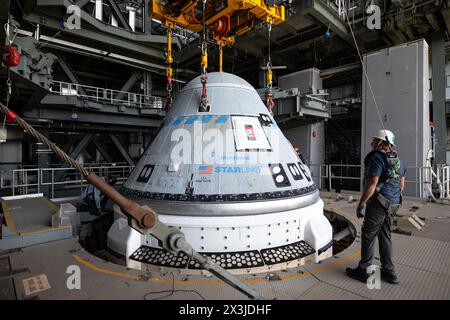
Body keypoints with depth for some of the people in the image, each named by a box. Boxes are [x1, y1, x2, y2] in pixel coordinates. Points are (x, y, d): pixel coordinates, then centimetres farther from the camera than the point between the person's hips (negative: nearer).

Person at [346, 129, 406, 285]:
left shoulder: (377, 158, -16)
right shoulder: (397, 160, 14)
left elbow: (372, 183, -23)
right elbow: (402, 184, 20)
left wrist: (362, 203, -19)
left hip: (378, 203, -9)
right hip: (393, 204, 9)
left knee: (368, 236, 2)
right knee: (385, 236, 17)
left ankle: (364, 271, 12)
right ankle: (389, 272, 26)